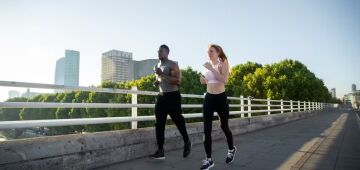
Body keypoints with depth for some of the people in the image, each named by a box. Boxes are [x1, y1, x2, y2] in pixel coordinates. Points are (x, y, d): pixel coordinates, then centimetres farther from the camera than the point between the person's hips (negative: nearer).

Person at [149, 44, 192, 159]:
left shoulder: (173, 65, -9)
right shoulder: (157, 66, 16)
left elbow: (177, 81, -20)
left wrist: (163, 74, -25)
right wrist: (156, 82, 5)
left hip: (173, 96, -7)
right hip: (161, 97, 7)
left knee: (178, 120, 3)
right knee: (159, 124, 3)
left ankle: (187, 143, 27)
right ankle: (160, 151, 9)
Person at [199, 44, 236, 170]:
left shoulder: (223, 63, -5)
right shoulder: (208, 65, 9)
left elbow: (225, 80, -22)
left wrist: (212, 69, -23)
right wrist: (202, 79, 0)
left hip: (221, 98, -4)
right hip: (208, 98, 4)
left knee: (224, 126, 12)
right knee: (207, 129, -4)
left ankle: (231, 149, 40)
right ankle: (209, 159, 5)